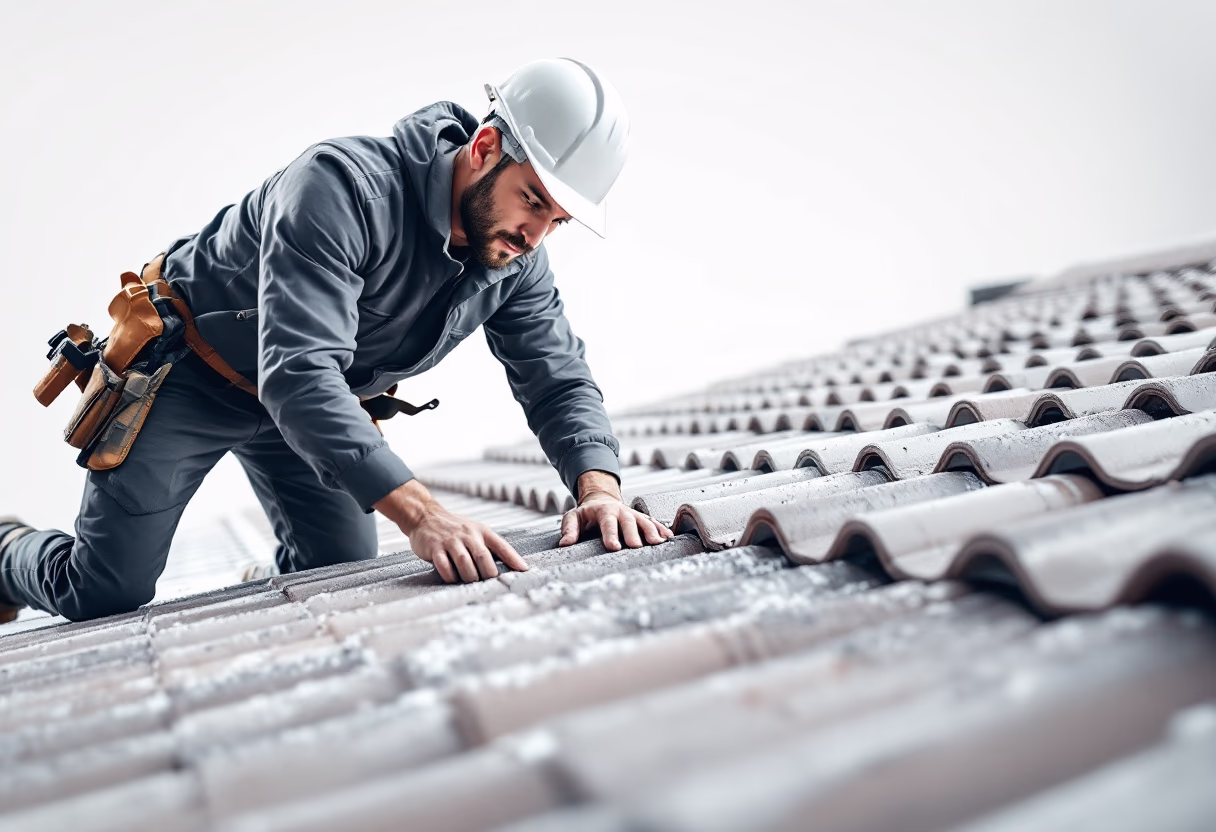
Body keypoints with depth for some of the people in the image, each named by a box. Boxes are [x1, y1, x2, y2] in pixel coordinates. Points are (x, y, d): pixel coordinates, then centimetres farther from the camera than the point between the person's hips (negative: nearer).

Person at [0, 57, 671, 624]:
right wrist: (418, 512, -53)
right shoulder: (343, 183, -35)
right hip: (185, 375, -5)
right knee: (104, 595, -1)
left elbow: (558, 376, -12)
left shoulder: (516, 257, -14)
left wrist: (598, 487, -32)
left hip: (323, 396, 6)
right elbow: (299, 373, -44)